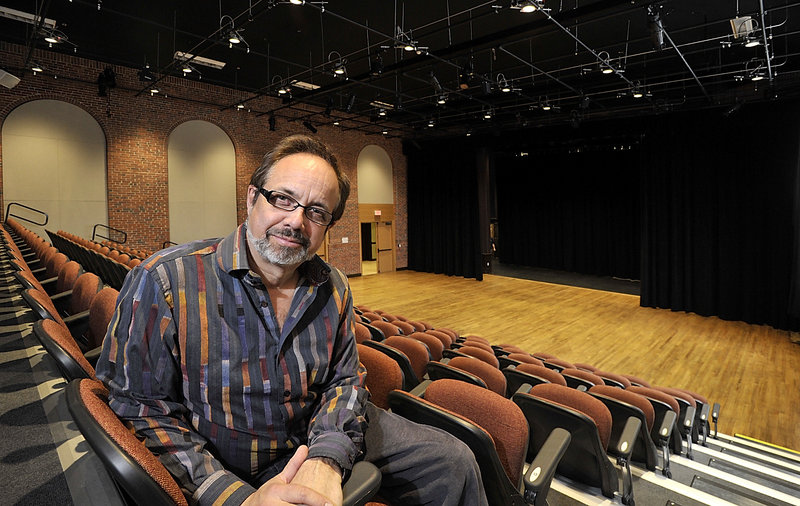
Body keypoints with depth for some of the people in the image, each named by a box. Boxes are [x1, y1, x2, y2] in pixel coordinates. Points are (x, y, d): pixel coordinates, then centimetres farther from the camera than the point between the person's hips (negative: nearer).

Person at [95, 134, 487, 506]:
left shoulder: (333, 289, -4)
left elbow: (344, 380, -1)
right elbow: (141, 412, -17)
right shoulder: (163, 282, -18)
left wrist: (326, 459, -21)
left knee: (453, 461, 3)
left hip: (320, 439, 4)